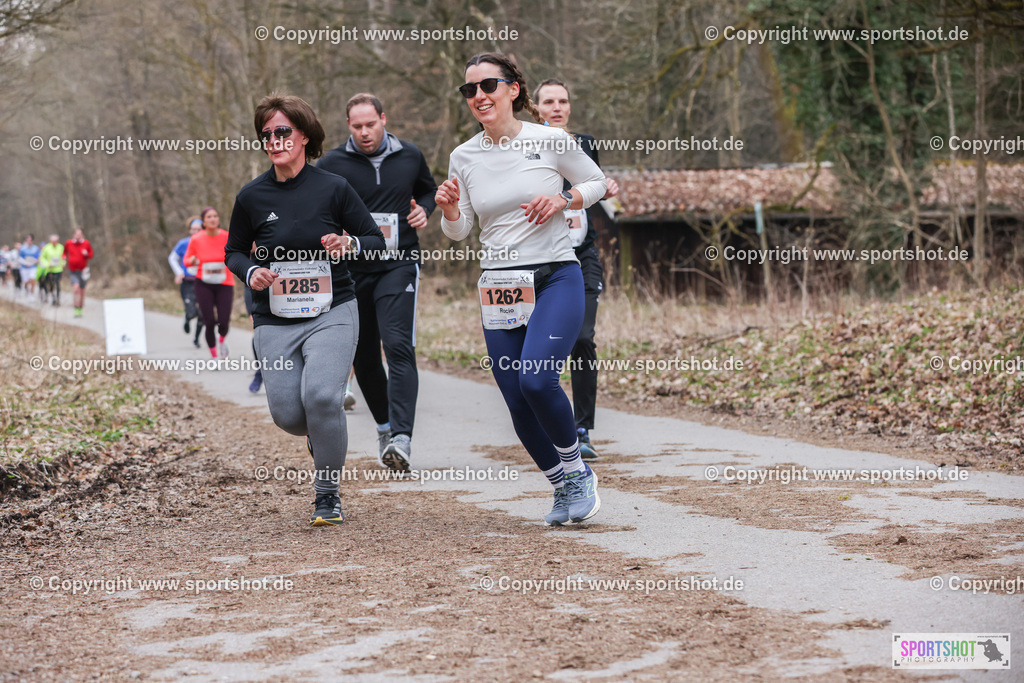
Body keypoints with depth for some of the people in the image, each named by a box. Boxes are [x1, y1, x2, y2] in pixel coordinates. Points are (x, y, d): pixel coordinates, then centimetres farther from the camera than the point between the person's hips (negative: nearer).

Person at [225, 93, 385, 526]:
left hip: (332, 312, -2)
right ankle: (320, 435, 33)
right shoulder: (252, 197, 1)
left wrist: (350, 244, -17)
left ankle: (328, 494, -4)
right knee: (287, 414, -6)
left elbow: (377, 241, 5)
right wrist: (251, 272, -6)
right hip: (275, 321, 2)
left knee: (321, 395, -24)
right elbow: (234, 251, 15)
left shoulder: (334, 189, -3)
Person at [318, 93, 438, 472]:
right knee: (364, 357, 9)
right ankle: (385, 426, 32)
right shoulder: (332, 164, -2)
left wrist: (424, 210, 3)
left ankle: (401, 438, -28)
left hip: (399, 266, -1)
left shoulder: (410, 156, 5)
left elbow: (429, 190, 25)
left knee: (399, 347, -19)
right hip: (352, 271, 1)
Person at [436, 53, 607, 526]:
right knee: (518, 403, 1)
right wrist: (449, 209, -9)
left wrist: (563, 200, -9)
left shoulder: (551, 141, -4)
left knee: (536, 379, -23)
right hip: (498, 287, 4)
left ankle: (576, 469, 3)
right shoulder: (463, 157, 6)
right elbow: (458, 231, 13)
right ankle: (564, 488, 23)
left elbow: (598, 182, 10)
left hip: (555, 278, -4)